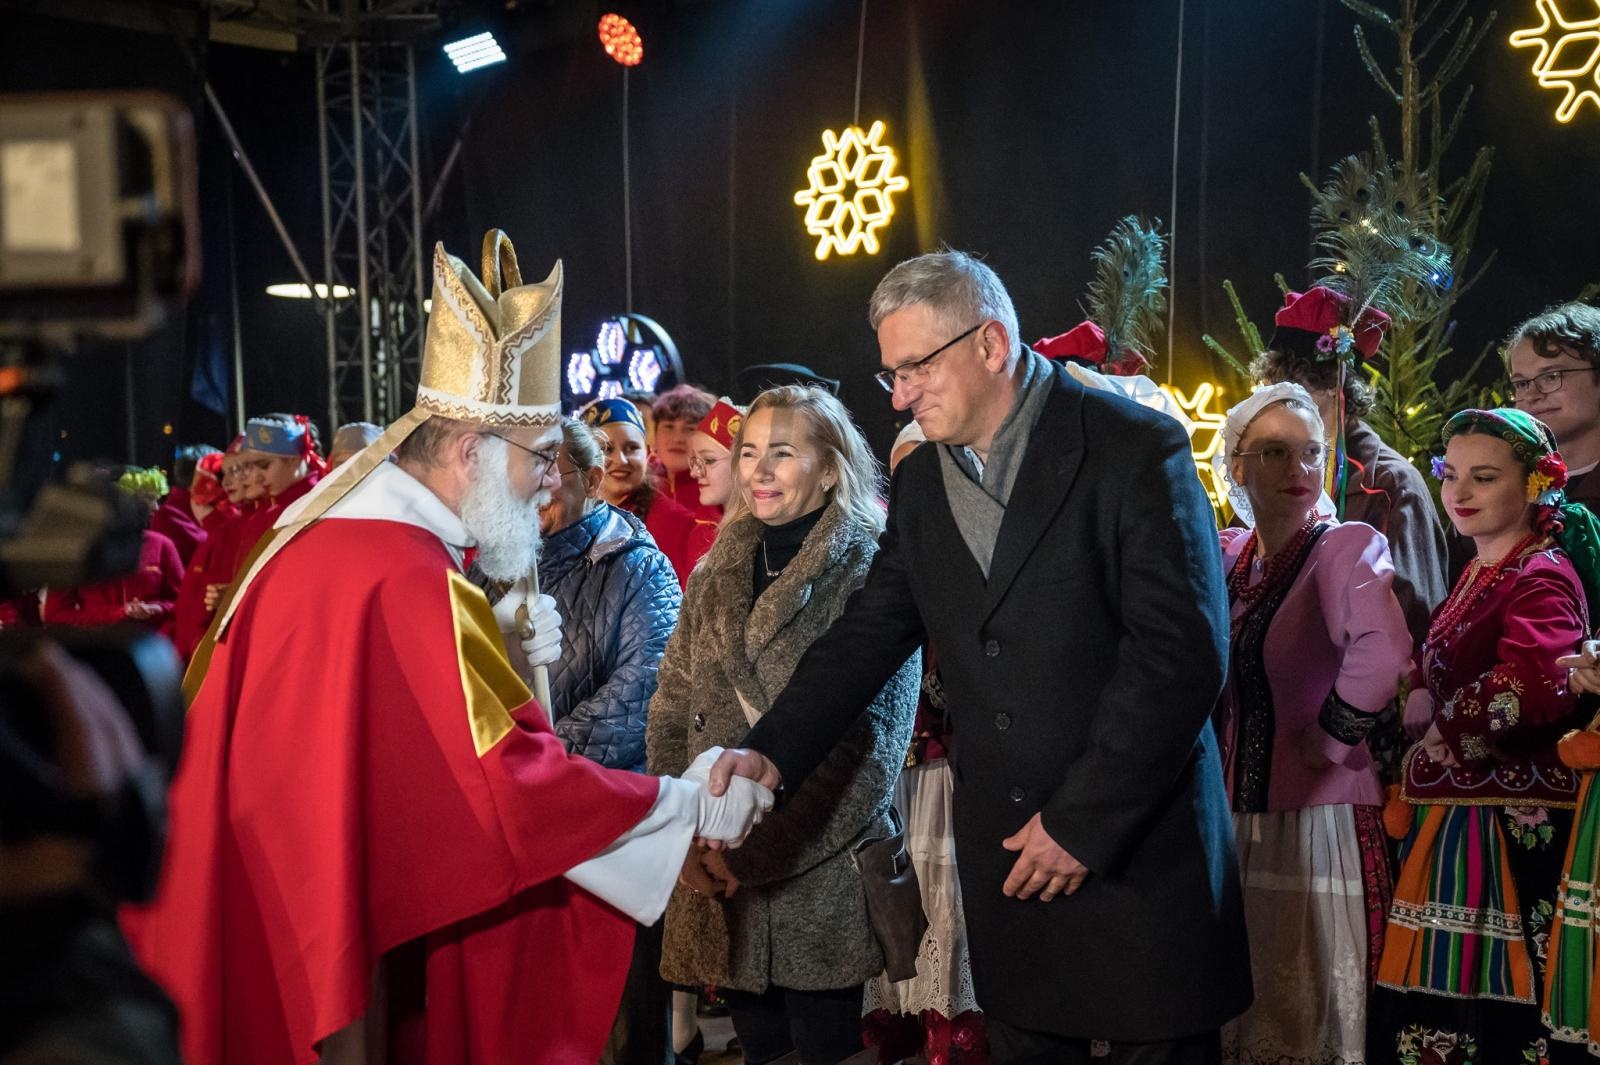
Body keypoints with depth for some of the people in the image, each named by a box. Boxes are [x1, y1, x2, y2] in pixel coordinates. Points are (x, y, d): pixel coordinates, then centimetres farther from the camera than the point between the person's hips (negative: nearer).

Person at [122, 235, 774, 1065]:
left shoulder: (343, 523, 5)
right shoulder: (408, 582, -24)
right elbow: (509, 781, -25)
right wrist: (690, 805, -17)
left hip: (270, 878, 9)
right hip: (315, 905, -9)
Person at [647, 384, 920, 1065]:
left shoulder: (871, 573, -7)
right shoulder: (718, 574, 10)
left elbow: (869, 750, -12)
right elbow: (670, 714, 9)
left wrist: (756, 852, -15)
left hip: (821, 879, -4)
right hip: (716, 884, 5)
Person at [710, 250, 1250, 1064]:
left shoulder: (1135, 448, -11)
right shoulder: (920, 482, 9)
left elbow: (1182, 652, -17)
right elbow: (868, 634, 9)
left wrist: (1084, 820, -16)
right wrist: (772, 752, -6)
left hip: (1138, 838, -5)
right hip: (1004, 846, 5)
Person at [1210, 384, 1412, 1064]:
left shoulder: (1347, 547, -11)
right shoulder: (1224, 556, 6)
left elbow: (1381, 656, -28)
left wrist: (1329, 742, -17)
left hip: (1316, 821, -6)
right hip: (1229, 817, 6)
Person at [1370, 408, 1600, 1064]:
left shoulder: (1541, 576, -13)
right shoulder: (1477, 575, 15)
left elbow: (1533, 684, -31)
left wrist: (1445, 727, -16)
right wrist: (1421, 697, -2)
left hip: (1506, 829, -9)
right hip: (1454, 812, 9)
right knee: (1435, 1010, 13)